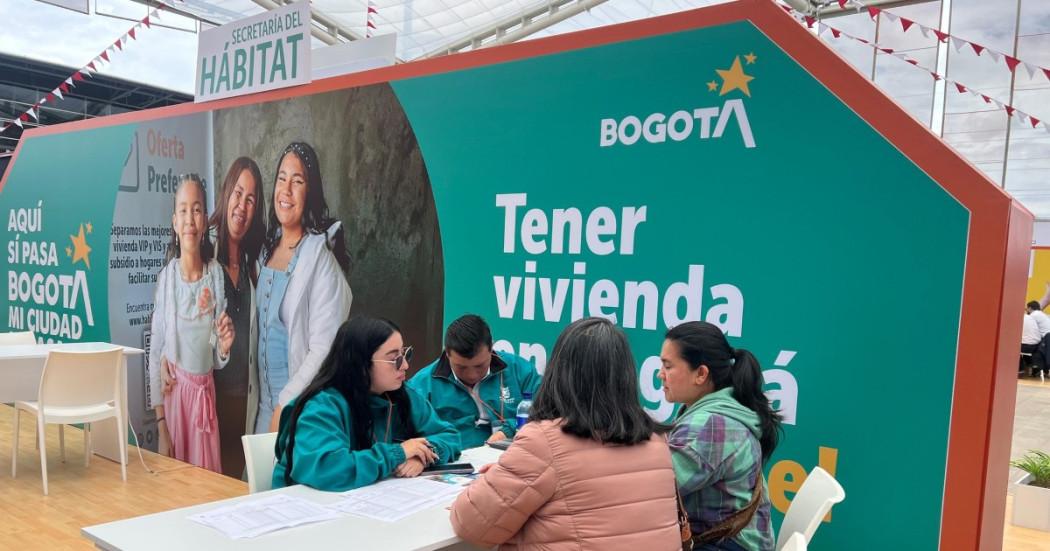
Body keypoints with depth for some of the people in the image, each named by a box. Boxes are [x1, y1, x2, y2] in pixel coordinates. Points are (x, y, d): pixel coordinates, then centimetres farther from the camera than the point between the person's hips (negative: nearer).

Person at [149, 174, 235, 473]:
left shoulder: (217, 274, -1)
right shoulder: (167, 277, -9)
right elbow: (155, 354, -6)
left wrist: (225, 346, -15)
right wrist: (161, 426, -9)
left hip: (206, 392, 2)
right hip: (174, 392, -2)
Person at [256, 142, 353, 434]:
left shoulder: (319, 257, -17)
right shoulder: (268, 245, 6)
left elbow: (324, 350, -20)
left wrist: (286, 405, -16)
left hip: (300, 408, -6)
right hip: (265, 402, 7)